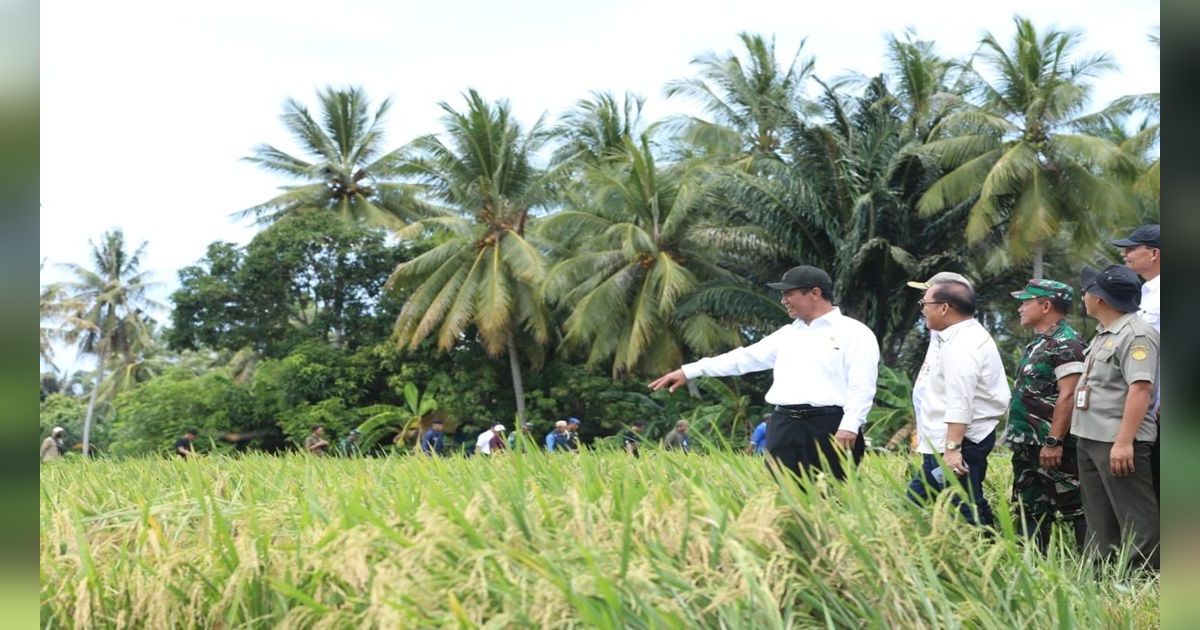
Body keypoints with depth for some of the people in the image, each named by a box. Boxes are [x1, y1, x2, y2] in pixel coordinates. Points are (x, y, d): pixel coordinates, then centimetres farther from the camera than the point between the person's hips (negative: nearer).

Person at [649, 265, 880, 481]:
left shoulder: (854, 332, 0)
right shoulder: (787, 334, 20)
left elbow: (861, 386, -7)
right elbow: (746, 357, 20)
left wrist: (849, 427, -19)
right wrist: (689, 371, 16)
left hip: (829, 427, -6)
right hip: (784, 426, 6)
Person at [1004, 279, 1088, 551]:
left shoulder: (1065, 343, -15)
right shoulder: (1040, 343, 17)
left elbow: (1068, 396, -22)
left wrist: (1054, 442, -24)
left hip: (1052, 449, -10)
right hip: (1029, 447, 10)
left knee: (1075, 508, -4)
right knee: (1031, 510, 13)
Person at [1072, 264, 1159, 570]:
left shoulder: (1136, 335, -14)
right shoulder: (1103, 334, 17)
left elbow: (1140, 388, -23)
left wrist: (1123, 441, -28)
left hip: (1119, 443, -10)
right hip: (1089, 440, 10)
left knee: (1137, 523, -6)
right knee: (1099, 523, 15)